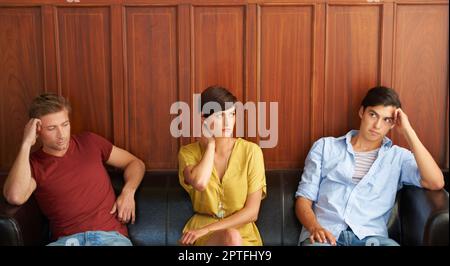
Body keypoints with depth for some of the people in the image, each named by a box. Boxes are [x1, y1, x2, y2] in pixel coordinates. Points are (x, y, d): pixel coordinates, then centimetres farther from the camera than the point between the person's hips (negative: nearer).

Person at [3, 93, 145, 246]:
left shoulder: (89, 142, 17)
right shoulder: (33, 164, 10)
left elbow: (135, 163, 24)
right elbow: (15, 197, -11)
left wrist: (128, 192, 3)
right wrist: (26, 144, -6)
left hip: (110, 235, 0)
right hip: (66, 239, 0)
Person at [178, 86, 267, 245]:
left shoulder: (251, 151, -3)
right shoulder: (188, 152, 0)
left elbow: (251, 212, -6)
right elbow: (199, 183, -24)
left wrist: (207, 229, -14)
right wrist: (210, 143, -10)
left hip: (243, 232, 1)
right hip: (200, 234, -1)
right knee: (231, 237, -35)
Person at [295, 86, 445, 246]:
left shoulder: (398, 157, 16)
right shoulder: (325, 147, 16)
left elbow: (436, 183, -2)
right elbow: (304, 199, 10)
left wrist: (408, 131, 2)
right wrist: (315, 227, -12)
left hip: (370, 237, 2)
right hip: (325, 234, -1)